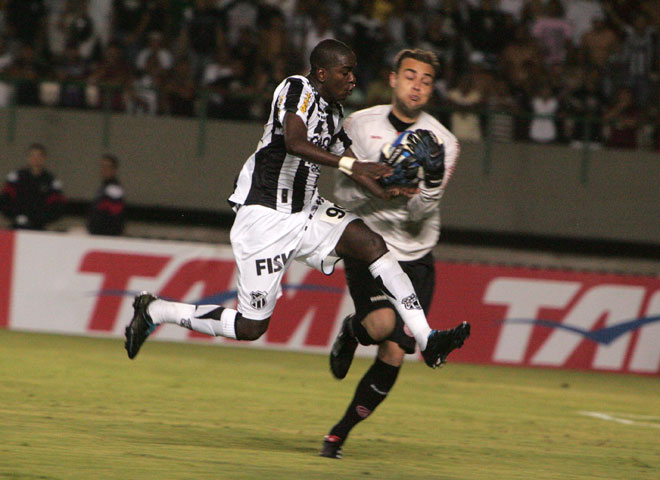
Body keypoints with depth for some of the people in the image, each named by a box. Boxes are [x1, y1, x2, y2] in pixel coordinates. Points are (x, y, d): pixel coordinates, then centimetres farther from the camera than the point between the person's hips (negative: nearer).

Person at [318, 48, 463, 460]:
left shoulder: (442, 143, -4)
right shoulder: (360, 125, -1)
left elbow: (419, 214, -10)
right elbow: (345, 194, -1)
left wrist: (431, 185, -30)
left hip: (415, 258, 1)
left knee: (394, 354, -6)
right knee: (383, 323, -28)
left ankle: (340, 433, 12)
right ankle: (350, 333, 10)